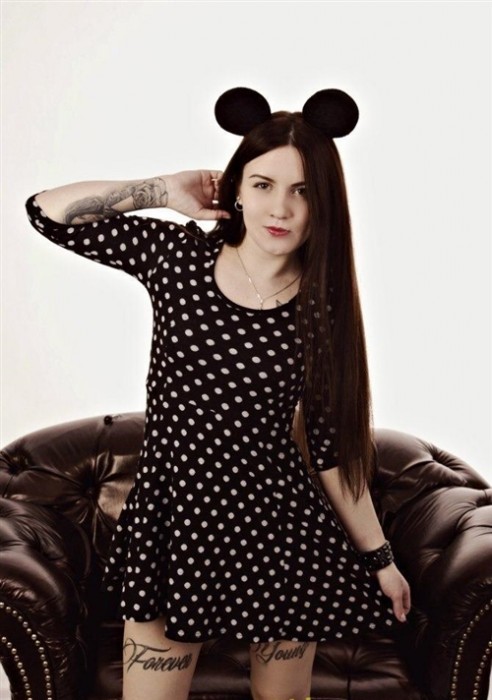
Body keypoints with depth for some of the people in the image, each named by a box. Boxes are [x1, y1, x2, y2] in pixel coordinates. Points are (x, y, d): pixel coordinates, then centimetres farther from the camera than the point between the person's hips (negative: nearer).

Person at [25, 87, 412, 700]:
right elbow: (49, 211, -3)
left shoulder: (323, 309, -7)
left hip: (278, 530, 0)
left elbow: (333, 449, -1)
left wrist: (378, 558, 5)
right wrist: (162, 191, -7)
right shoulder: (177, 254, -5)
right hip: (173, 517, 0)